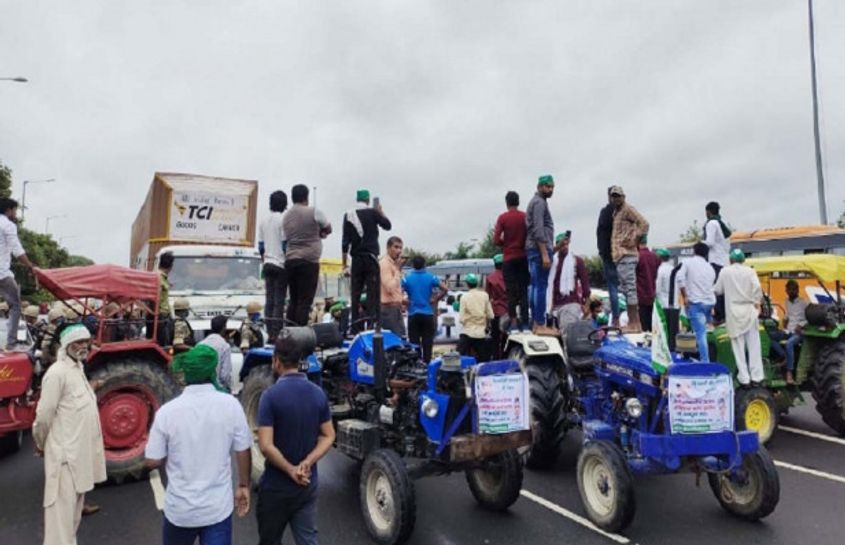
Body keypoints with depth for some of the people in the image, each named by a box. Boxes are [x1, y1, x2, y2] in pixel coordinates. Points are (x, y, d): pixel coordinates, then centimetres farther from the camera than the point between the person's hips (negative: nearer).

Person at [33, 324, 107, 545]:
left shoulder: (78, 369, 11)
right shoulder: (58, 373, -19)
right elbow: (44, 414, -15)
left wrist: (89, 391, 7)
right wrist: (40, 443, -5)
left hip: (80, 449, 9)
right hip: (65, 451, -9)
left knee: (74, 500, 20)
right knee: (63, 505, -1)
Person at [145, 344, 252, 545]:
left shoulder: (167, 410, -13)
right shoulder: (230, 405, -12)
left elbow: (152, 461, -5)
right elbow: (243, 451, -4)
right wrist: (243, 486, 10)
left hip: (180, 508, 1)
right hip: (218, 507, -1)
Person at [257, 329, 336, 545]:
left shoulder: (271, 395, -19)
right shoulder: (318, 393, -2)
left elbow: (266, 445, -23)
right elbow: (328, 436, 0)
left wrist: (290, 470, -14)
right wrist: (308, 462, -11)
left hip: (276, 486, -4)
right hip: (308, 485, 4)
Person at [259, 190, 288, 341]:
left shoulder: (264, 221, 10)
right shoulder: (284, 219, -9)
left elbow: (260, 245, 12)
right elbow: (285, 244, -11)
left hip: (267, 264, 6)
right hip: (281, 265, -6)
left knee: (269, 300, 7)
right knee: (279, 301, -4)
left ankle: (270, 333, 10)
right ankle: (277, 333, -5)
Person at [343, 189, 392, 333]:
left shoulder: (348, 216, 6)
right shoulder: (372, 212, -2)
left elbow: (345, 242, 3)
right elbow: (387, 225, 9)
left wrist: (344, 264, 6)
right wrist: (380, 211, 22)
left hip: (356, 259, 3)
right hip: (371, 257, -3)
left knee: (355, 293, 6)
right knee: (373, 291, -3)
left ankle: (355, 327, 8)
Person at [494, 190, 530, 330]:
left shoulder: (503, 217, -5)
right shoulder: (526, 217, 0)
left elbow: (496, 240, -9)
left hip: (509, 258, -2)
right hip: (523, 257, 2)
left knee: (511, 291, 2)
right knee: (524, 290, 7)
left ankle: (514, 322, -1)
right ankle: (524, 322, 6)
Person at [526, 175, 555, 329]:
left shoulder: (535, 201, 22)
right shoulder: (539, 202, -8)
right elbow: (538, 230, -18)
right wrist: (545, 254, -21)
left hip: (533, 249, 10)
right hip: (540, 248, -10)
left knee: (534, 285, 9)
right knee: (541, 286, -10)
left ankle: (535, 322, 13)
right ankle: (540, 324, -10)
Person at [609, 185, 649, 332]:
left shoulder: (628, 209, -4)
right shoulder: (616, 212, 22)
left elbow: (644, 223, -16)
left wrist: (633, 240, -14)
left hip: (626, 254, -10)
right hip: (619, 255, 10)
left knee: (629, 287, -10)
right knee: (626, 289, 12)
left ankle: (634, 323, -9)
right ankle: (635, 323, 18)